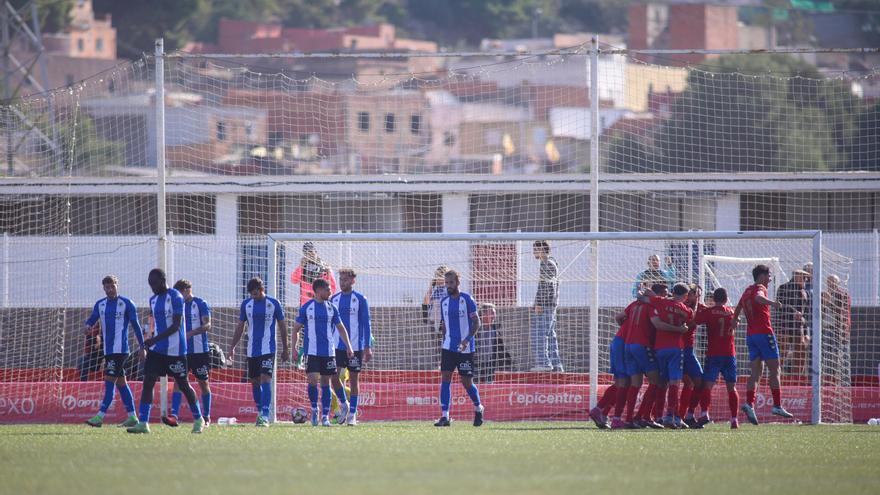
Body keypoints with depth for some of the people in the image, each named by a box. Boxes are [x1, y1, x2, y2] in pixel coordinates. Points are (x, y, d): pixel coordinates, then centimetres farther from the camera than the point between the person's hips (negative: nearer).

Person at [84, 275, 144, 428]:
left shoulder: (126, 303, -4)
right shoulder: (100, 304, 13)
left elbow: (135, 325, -1)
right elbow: (92, 320, 10)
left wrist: (142, 346, -2)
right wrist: (88, 326, -15)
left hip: (120, 349, -7)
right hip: (108, 350, 7)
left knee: (109, 381, -14)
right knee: (121, 382, 10)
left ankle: (100, 416, -19)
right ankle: (132, 417, 16)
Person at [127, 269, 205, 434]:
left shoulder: (175, 297, -13)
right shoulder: (153, 300, 11)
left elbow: (176, 325, -19)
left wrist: (156, 339, -27)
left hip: (175, 350, -7)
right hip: (157, 349, 7)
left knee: (183, 385, 4)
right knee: (148, 382, -7)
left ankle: (198, 420, 21)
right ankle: (143, 423, -10)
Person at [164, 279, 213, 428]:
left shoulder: (200, 304, -7)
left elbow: (207, 326, -15)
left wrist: (191, 333, -28)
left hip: (200, 350, -5)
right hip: (182, 351, 5)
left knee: (203, 383, 6)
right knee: (178, 381, -9)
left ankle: (206, 417, 16)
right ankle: (174, 415, -17)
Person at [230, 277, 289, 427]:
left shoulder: (273, 303, -2)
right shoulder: (246, 304, 7)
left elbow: (282, 326, 5)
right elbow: (240, 327, 13)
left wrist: (285, 348, 6)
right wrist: (232, 347, 9)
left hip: (268, 349, -4)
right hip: (252, 350, 4)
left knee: (265, 379, -15)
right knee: (254, 382, 9)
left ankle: (265, 416, -20)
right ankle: (260, 412, 24)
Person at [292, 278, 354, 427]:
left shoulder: (331, 308, 7)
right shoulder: (307, 307, 0)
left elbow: (341, 328, 12)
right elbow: (296, 328, 5)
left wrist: (349, 347, 4)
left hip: (328, 352, 2)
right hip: (311, 351, -2)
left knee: (326, 382, 2)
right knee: (312, 380, -11)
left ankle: (325, 415, 7)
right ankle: (314, 409, 10)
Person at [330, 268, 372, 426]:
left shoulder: (360, 299, -3)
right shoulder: (334, 299, 8)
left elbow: (366, 324, -2)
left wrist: (367, 347, -8)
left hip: (355, 346, -3)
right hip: (337, 346, 3)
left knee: (353, 379, 1)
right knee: (334, 377, -8)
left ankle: (352, 414, 8)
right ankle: (343, 404, 16)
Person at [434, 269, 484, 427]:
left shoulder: (466, 299, -7)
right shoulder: (444, 302, 9)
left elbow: (476, 322, -8)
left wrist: (467, 339, -20)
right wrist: (444, 341, 14)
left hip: (465, 348, -4)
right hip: (448, 347, 4)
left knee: (466, 382, 3)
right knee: (445, 378, -8)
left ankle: (478, 408, 29)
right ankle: (445, 416, -10)